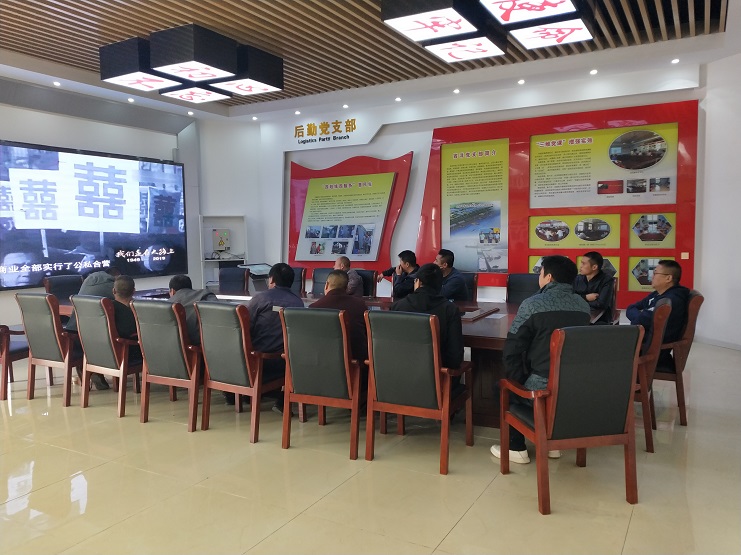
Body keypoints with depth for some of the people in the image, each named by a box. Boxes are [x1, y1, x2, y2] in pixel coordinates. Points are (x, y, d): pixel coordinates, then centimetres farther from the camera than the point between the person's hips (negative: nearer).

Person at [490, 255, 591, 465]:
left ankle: (516, 448, 22)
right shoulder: (583, 305, 4)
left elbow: (511, 351, -12)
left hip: (543, 389, -5)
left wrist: (519, 381, 4)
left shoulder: (533, 304, -13)